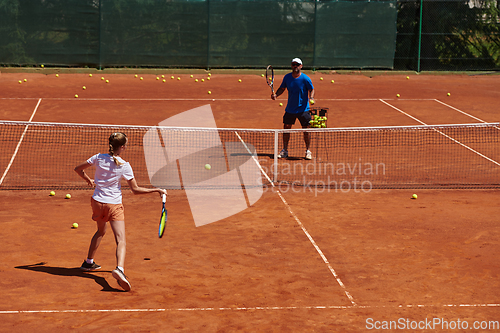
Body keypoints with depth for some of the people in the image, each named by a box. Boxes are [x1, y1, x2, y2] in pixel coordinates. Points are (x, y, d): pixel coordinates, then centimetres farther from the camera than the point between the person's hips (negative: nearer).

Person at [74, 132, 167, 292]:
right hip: (114, 205, -5)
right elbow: (136, 190, -9)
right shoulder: (124, 166, -13)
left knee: (101, 231, 31)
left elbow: (78, 169, 9)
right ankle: (119, 269, -37)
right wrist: (157, 190, -2)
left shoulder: (98, 158, -3)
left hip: (97, 202, 5)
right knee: (121, 241, -11)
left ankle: (88, 262, 42)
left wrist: (89, 180, 25)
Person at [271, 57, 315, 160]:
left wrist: (311, 98, -22)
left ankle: (308, 151, 13)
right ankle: (284, 150, 16)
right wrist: (276, 95, -9)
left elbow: (311, 89, -2)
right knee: (286, 128, 5)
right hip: (290, 108, 3)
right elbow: (282, 88, 9)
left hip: (303, 109, -3)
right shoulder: (287, 77, -2)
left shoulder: (305, 79, -12)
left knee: (306, 130, -3)